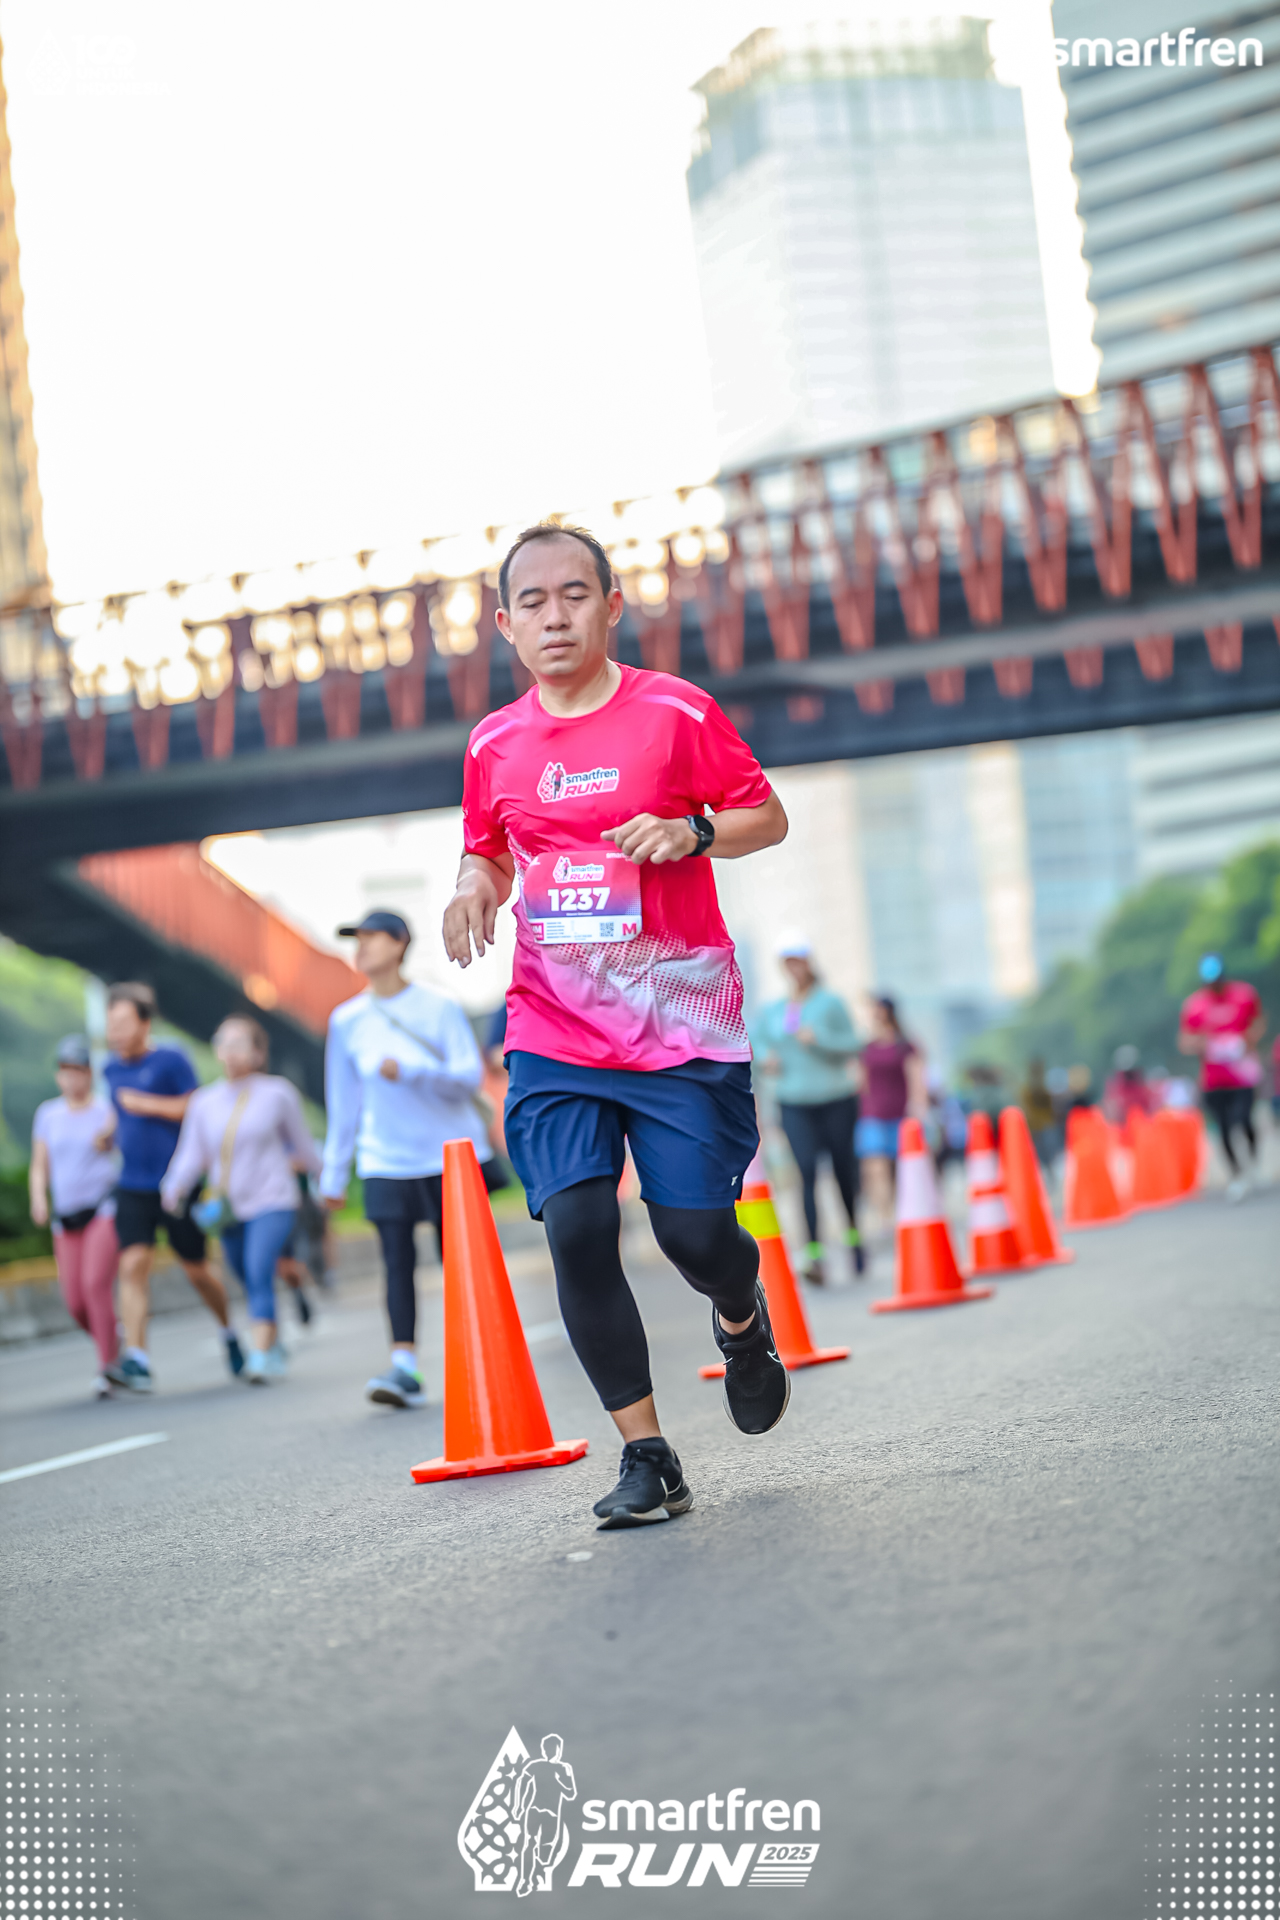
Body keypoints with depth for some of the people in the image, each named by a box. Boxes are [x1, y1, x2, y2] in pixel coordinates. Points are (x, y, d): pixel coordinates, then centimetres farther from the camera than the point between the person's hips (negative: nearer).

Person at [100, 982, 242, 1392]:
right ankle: (136, 1359, -19)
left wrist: (145, 1104, -17)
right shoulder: (112, 1069, 11)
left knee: (196, 1270, 8)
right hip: (132, 1187, 4)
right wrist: (111, 1133, 10)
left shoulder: (170, 1060, -7)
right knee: (133, 1264, -14)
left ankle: (228, 1330, 35)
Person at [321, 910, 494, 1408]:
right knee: (397, 1260, -9)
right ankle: (404, 1367, -13)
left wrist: (408, 1071, -24)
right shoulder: (347, 1020, 5)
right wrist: (333, 1175, 14)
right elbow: (344, 1102, 12)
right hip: (386, 1162, 2)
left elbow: (469, 1076, -11)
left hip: (450, 1153, -2)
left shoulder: (439, 1009, -3)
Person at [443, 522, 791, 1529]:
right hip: (554, 1033, 3)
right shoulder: (496, 746, 7)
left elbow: (768, 817, 3)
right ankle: (646, 1455, -1)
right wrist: (476, 888, -1)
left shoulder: (676, 711, -3)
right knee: (576, 1229, -12)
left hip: (682, 1022, -2)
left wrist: (694, 832, -16)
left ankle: (743, 1320, 35)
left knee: (696, 1231, -4)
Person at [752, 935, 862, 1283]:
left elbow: (850, 1045, -5)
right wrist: (766, 1055, -2)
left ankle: (854, 1236, 32)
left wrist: (819, 1037, -20)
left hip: (835, 1100, -1)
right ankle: (815, 1255, -19)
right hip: (794, 1104, 1)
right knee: (807, 1173, -12)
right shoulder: (773, 1009, 6)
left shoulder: (830, 1002, -2)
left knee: (844, 1170, 7)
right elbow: (757, 1037, 20)